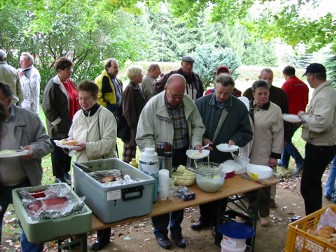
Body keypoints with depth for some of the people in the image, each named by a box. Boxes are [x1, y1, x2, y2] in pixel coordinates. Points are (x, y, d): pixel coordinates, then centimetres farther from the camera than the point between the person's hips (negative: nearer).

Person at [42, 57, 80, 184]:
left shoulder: (71, 83, 9)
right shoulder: (53, 85, -13)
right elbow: (47, 107, -15)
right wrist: (59, 122, -15)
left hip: (71, 125, 7)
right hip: (59, 128, -7)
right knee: (59, 152, 6)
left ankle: (66, 172, 33)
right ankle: (59, 177, 19)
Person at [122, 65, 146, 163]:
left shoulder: (137, 87, 12)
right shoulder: (129, 89, -17)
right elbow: (128, 109, -20)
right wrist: (133, 124, -20)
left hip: (137, 123, 9)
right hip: (132, 125, -9)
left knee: (133, 145, 16)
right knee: (130, 145, -1)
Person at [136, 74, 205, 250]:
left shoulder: (189, 103, -2)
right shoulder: (153, 105, -15)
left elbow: (197, 126, 7)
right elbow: (144, 137, -15)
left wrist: (196, 142, -10)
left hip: (183, 157, 4)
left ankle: (176, 230, 36)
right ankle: (160, 232, 30)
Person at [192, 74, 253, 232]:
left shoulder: (240, 107, -4)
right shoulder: (202, 103, -5)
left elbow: (247, 133, 3)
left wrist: (235, 140, -15)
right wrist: (202, 139, -14)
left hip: (226, 160, -1)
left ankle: (217, 221, 31)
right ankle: (205, 218, 35)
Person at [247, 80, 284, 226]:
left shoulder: (275, 110, -7)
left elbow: (278, 134, -5)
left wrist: (275, 155, -7)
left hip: (264, 156, -3)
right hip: (247, 154, 3)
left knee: (264, 185, 7)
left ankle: (264, 214, 25)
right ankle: (251, 208, 34)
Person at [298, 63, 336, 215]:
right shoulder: (324, 91, 10)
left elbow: (322, 123, -33)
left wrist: (304, 116, -18)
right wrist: (306, 116, 7)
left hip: (320, 148, -11)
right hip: (319, 145, 11)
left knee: (308, 187, -3)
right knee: (314, 184, 22)